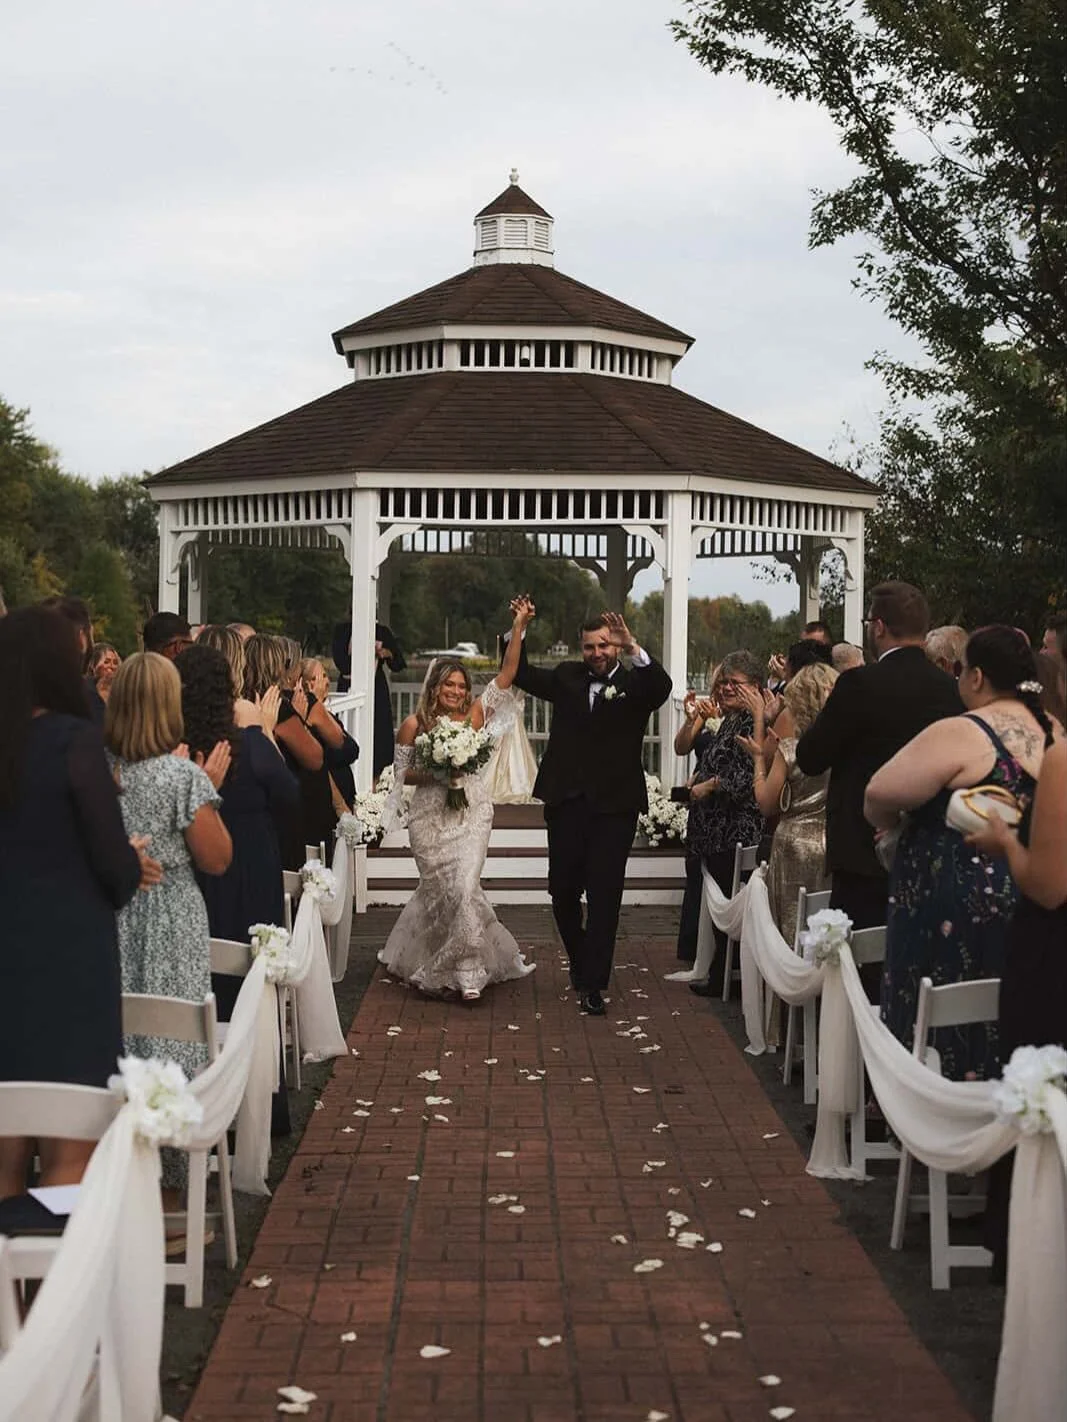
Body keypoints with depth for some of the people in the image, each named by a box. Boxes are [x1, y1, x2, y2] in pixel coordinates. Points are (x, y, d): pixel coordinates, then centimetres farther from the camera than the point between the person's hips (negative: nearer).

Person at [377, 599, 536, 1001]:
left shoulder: (476, 715, 1)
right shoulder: (414, 725, 0)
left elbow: (506, 674, -4)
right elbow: (400, 772, 6)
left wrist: (519, 626, -11)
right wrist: (432, 772, -13)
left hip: (471, 814, 0)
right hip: (431, 818, 0)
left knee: (463, 886, -12)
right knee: (442, 890, 3)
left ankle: (466, 971, -1)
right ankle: (469, 968, 25)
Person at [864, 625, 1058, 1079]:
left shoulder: (961, 734, -18)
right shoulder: (1054, 733, 5)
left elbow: (880, 793, -23)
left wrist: (889, 825, -3)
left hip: (955, 913, -7)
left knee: (940, 1030, 4)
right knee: (998, 1028, 17)